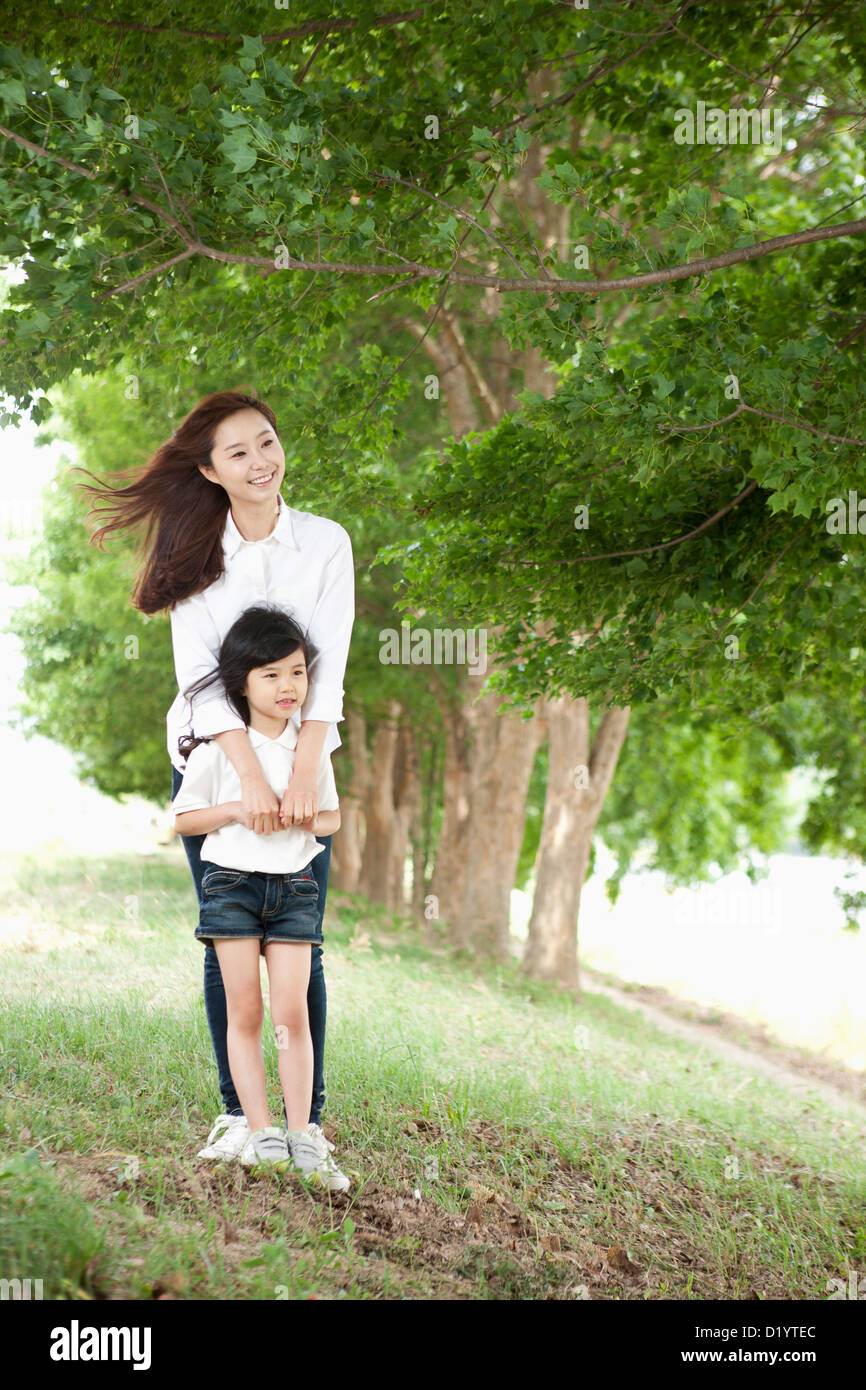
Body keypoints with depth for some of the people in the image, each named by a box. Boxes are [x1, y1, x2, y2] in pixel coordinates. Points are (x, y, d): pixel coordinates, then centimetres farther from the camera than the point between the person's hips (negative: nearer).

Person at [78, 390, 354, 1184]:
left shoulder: (325, 543, -2)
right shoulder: (198, 554, 0)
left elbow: (327, 669, -9)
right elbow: (200, 672, -11)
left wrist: (302, 780, -20)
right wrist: (250, 779, -23)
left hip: (300, 759, -1)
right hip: (212, 761, 1)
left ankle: (309, 1118, 3)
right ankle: (236, 1113, 11)